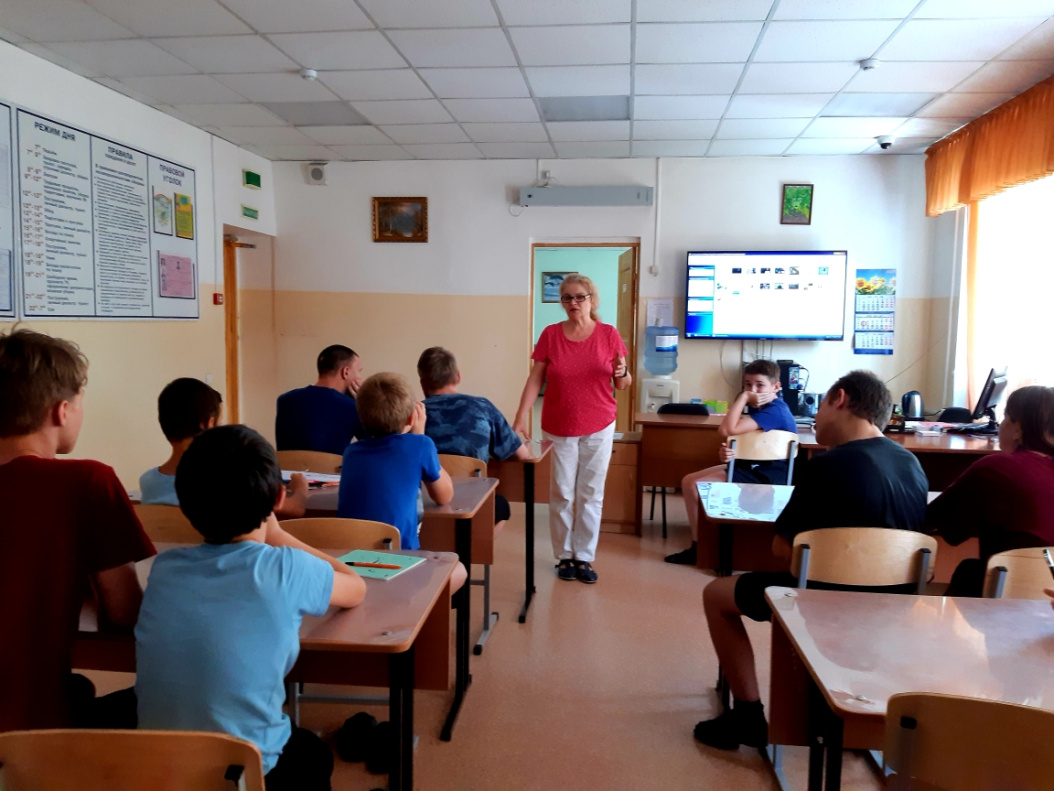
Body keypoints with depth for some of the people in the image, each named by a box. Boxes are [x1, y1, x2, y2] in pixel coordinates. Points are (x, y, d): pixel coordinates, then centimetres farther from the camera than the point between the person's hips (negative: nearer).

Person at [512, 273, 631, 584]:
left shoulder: (609, 334, -4)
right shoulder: (550, 334, -4)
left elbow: (623, 384, 2)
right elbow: (535, 380, -4)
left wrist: (622, 373, -21)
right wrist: (521, 418, -12)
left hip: (599, 428, 0)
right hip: (559, 428, 0)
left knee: (591, 494, 6)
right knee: (561, 494, 6)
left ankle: (584, 557, 18)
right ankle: (564, 556, 21)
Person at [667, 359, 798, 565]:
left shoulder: (773, 411, -21)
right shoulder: (759, 408, 11)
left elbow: (727, 430, -30)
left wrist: (743, 397, -22)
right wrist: (727, 451, -15)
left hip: (765, 476, -11)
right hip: (749, 466, 11)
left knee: (695, 487, -18)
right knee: (688, 481, 3)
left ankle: (702, 549, -3)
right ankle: (699, 546, 5)